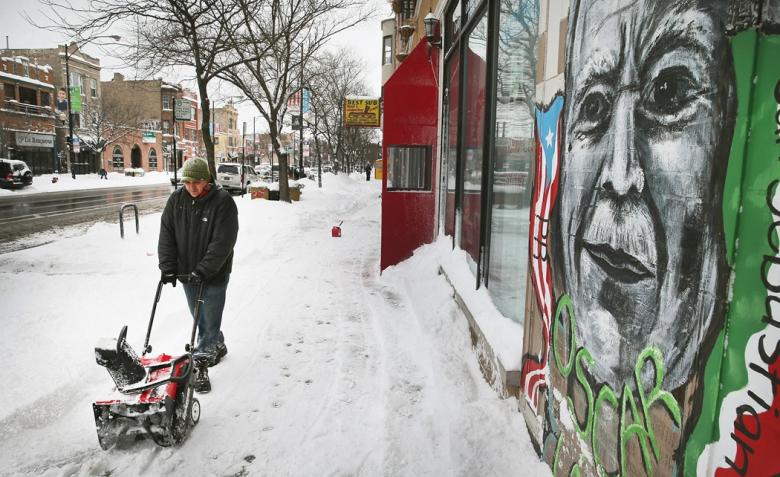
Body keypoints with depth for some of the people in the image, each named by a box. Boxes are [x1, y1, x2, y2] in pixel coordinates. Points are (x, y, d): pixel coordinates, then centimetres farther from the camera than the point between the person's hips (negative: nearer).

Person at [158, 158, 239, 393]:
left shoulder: (223, 201, -16)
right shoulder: (176, 199, -1)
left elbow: (223, 242, -22)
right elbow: (166, 235, -1)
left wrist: (203, 270, -26)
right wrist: (168, 267, -9)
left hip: (215, 274, -5)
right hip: (187, 273, 6)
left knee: (210, 322, 0)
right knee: (200, 319, 19)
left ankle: (200, 368, 7)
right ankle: (218, 346, 42)